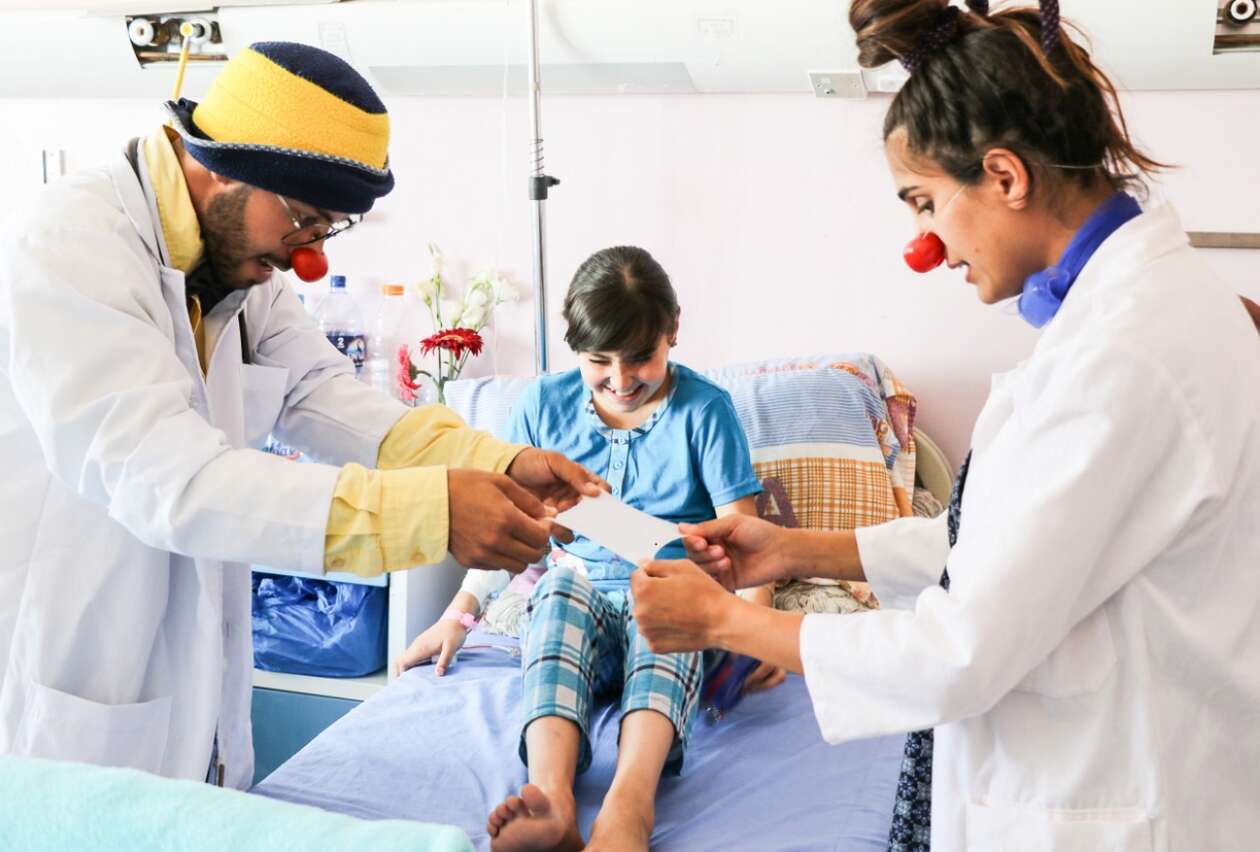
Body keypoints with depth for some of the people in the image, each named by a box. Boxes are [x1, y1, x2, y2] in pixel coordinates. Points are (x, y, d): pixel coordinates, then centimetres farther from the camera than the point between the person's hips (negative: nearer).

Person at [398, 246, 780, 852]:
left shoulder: (704, 409, 2)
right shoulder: (543, 405, 9)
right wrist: (459, 615, 3)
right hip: (578, 587, 2)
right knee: (562, 586, -35)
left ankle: (629, 803, -59)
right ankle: (552, 802, -55)